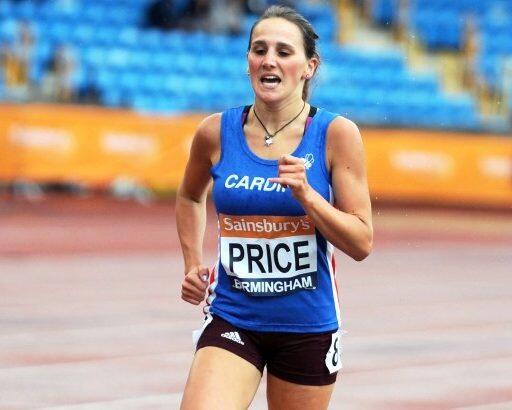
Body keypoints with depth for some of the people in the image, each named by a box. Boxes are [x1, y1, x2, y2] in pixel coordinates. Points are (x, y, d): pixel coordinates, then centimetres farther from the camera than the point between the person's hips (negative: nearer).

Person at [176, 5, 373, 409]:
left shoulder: (337, 134, -7)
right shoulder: (216, 133, -1)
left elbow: (362, 243, -8)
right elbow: (190, 197, 22)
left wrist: (306, 195, -20)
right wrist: (193, 264, 10)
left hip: (308, 327, -1)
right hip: (231, 320, 1)